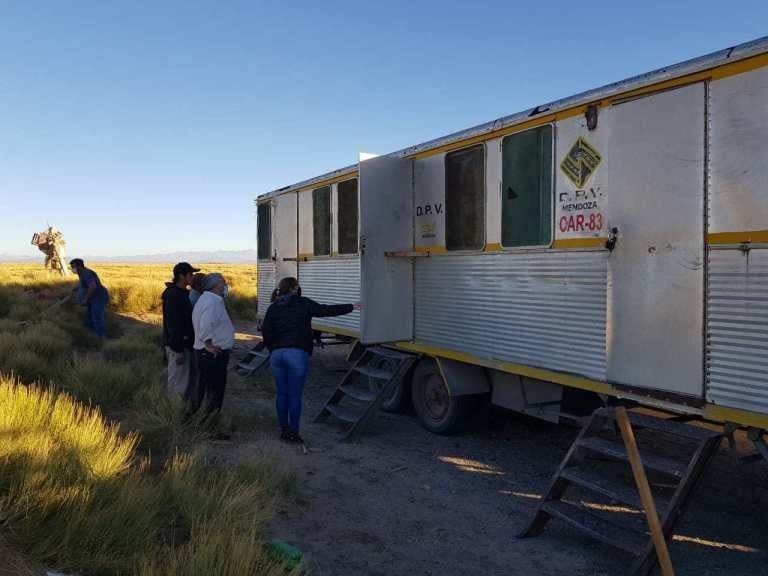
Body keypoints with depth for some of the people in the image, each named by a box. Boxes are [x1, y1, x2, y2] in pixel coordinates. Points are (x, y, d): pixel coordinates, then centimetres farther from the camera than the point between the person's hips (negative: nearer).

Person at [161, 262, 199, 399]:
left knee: (186, 378, 18)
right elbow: (174, 324, -23)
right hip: (177, 345, -10)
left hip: (184, 343, 10)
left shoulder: (182, 293, 11)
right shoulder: (173, 295, -20)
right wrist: (178, 349, -23)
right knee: (178, 381, -1)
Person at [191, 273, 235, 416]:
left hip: (211, 354, 11)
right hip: (214, 354, -11)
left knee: (204, 387, 19)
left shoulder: (205, 299, 15)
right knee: (215, 388, -1)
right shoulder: (213, 302, -19)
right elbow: (205, 327, -31)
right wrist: (209, 345, -21)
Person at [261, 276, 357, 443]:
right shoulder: (303, 304, 1)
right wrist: (351, 307, 9)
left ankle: (284, 430, 20)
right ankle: (293, 432, 4)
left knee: (282, 393, 13)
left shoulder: (273, 307, 11)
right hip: (297, 353, -4)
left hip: (276, 354, 4)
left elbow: (265, 331, 5)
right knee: (295, 395, 1)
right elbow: (327, 310, 1)